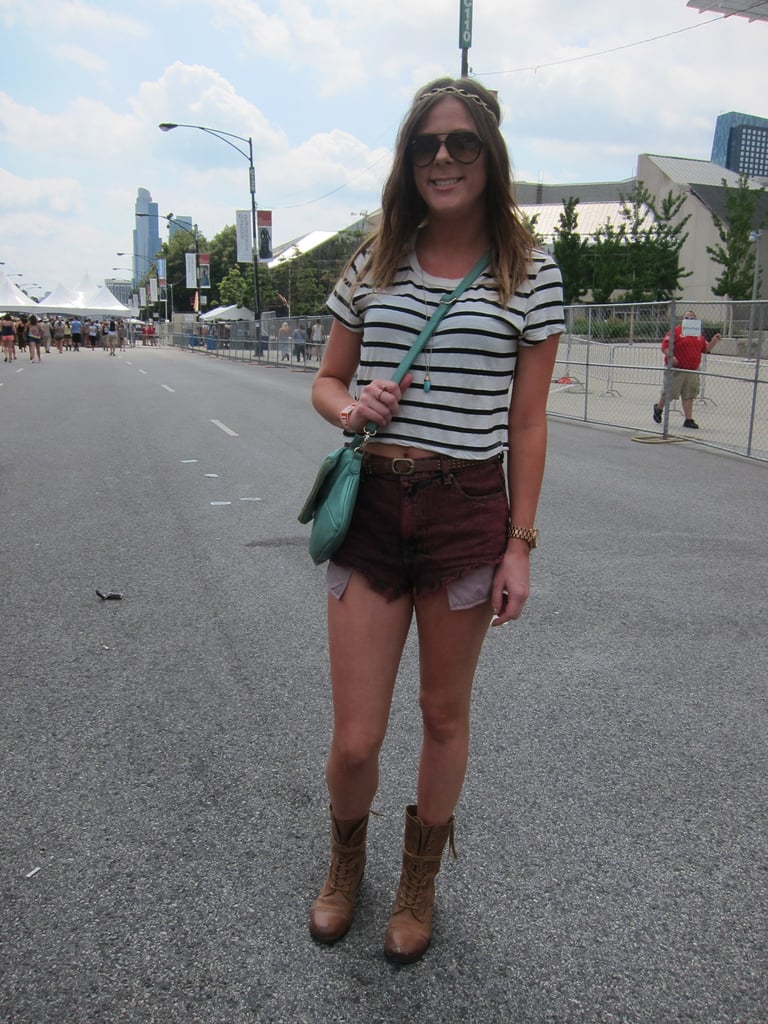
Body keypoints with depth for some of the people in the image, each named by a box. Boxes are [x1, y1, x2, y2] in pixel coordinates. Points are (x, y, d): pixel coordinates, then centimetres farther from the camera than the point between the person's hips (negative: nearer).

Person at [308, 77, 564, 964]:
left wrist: (519, 544, -4)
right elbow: (326, 380, 15)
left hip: (467, 512, -1)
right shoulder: (372, 264, 7)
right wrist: (350, 407, -9)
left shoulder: (530, 275, 1)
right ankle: (345, 864, 39)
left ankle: (418, 883, 40)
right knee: (354, 741, 4)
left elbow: (526, 424, 0)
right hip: (370, 505, 2)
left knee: (444, 715, 14)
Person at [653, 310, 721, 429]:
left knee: (688, 396, 6)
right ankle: (658, 408, 31)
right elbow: (665, 346, -11)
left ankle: (689, 420, 9)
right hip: (676, 369, -5)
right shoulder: (675, 331, -5)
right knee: (669, 393, 3)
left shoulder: (699, 335, 16)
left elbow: (706, 349, 21)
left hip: (692, 371, 5)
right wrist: (670, 356, -26)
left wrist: (714, 341, 5)